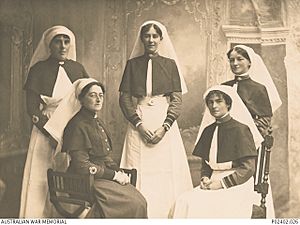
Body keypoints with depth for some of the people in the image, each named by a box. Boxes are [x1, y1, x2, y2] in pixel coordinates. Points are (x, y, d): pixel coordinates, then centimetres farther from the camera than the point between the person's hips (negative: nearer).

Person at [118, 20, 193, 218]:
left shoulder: (170, 64, 7)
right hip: (139, 125, 0)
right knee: (140, 174, -1)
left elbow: (177, 100, 1)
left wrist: (164, 127, -12)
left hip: (165, 124, 0)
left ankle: (167, 214, 9)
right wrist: (139, 125, -9)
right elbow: (124, 98, 3)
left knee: (167, 172, -1)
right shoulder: (133, 64, 9)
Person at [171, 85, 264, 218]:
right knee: (182, 203, -20)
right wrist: (205, 179, -2)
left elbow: (248, 168, -9)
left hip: (236, 186, -5)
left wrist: (222, 183, -14)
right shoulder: (208, 131, 13)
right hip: (213, 182, 6)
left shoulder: (241, 129, -6)